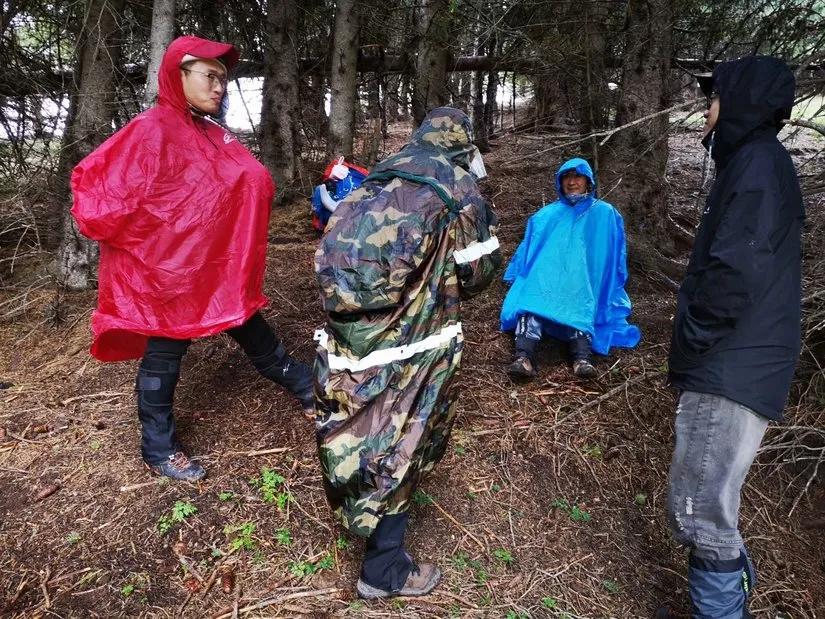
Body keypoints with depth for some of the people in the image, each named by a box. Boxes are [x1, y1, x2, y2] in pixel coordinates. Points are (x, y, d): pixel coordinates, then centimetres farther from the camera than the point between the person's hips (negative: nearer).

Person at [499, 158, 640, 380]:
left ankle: (582, 358, -56)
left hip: (585, 280, -1)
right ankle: (524, 357, -54)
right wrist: (516, 277, 6)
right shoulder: (546, 215, 29)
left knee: (579, 302, -37)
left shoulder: (604, 214, 23)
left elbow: (615, 256, 16)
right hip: (545, 275, 1)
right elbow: (528, 249, 23)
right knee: (534, 295, -34)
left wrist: (610, 290, 1)